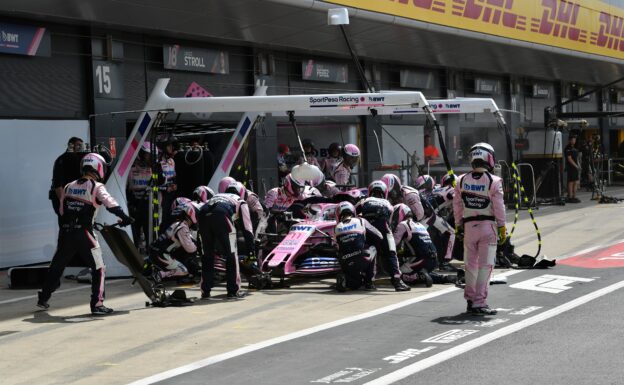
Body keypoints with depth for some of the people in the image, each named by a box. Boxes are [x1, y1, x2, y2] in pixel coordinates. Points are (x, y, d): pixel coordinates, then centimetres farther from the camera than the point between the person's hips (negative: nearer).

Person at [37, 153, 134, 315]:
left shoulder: (68, 187, 14)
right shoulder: (96, 187, -4)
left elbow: (62, 211, 17)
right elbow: (109, 202, -20)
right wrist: (124, 217, -24)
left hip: (65, 233, 6)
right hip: (83, 233, -6)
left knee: (57, 265, 21)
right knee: (98, 268, 2)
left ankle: (43, 298, 32)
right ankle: (97, 304, -4)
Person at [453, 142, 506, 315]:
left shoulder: (462, 181, 2)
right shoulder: (494, 182, -10)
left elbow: (457, 206, 6)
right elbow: (499, 207, -8)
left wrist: (459, 226, 16)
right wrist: (502, 229, 1)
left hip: (469, 226, 4)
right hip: (488, 226, -4)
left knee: (470, 264, 15)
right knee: (485, 266, 0)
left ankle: (470, 299, 22)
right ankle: (479, 303, -2)